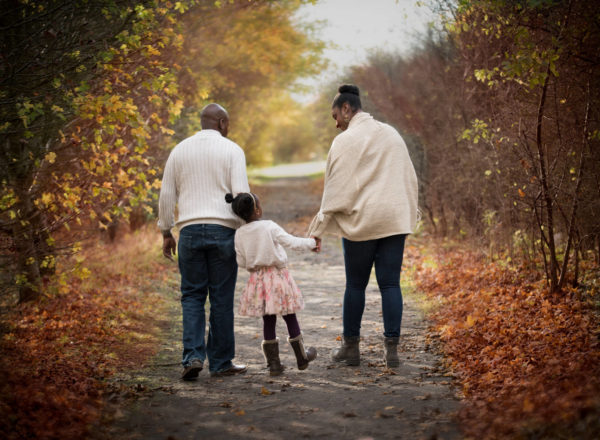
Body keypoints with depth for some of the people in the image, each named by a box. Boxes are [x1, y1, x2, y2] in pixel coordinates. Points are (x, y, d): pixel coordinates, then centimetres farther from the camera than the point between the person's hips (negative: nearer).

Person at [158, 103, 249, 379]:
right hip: (223, 230, -2)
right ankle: (221, 363, 9)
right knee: (221, 298, 4)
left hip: (189, 230, 2)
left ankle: (193, 356, -7)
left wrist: (166, 233, 16)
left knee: (192, 296, 8)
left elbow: (167, 195, 10)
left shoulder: (180, 150, 11)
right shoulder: (231, 150, 1)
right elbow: (241, 192, -7)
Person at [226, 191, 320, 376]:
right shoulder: (270, 227, -14)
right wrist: (312, 243, 1)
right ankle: (302, 357, 24)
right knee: (290, 317, 11)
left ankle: (273, 363, 12)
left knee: (268, 321, 12)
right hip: (278, 276, -3)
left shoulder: (240, 234, -3)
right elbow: (292, 242, -14)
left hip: (257, 278, 3)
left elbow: (241, 261, 2)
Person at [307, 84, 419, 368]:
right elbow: (409, 179, 15)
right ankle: (391, 348, 0)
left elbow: (336, 190, -9)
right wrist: (408, 215, 22)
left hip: (360, 222, -5)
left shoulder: (345, 141, -8)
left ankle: (351, 347, 16)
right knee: (390, 284, 4)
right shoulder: (392, 135, 11)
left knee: (355, 285, 7)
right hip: (394, 221, 5)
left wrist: (319, 229, -3)